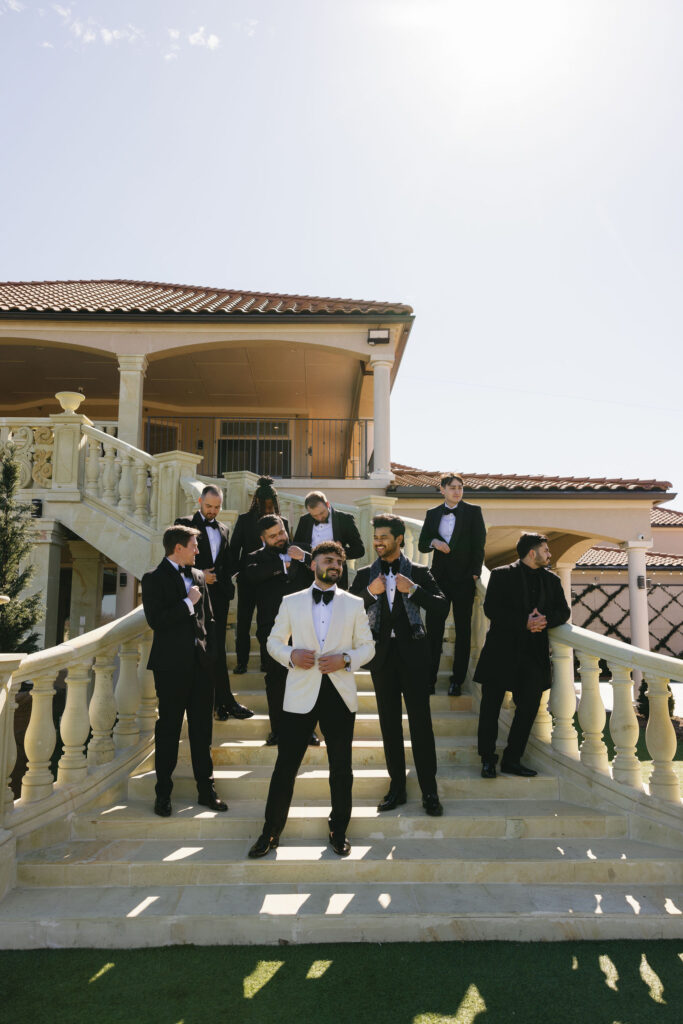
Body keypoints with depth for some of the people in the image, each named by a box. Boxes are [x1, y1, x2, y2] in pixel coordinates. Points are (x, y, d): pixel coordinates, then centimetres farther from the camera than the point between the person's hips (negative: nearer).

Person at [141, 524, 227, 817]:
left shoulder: (198, 576, 13)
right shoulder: (154, 579, -6)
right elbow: (155, 620, -18)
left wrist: (210, 652, 9)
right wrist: (188, 603, -15)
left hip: (200, 663, 5)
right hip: (171, 666, -5)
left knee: (202, 729, 10)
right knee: (168, 730, 5)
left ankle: (206, 790, 20)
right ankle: (163, 794, 18)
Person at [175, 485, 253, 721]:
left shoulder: (223, 530, 19)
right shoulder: (185, 524, 3)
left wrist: (226, 585, 5)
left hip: (219, 595, 4)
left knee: (216, 649, 5)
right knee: (214, 650, -4)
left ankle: (218, 704, 11)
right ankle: (226, 702, 2)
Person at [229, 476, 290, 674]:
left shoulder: (282, 522, 4)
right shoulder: (245, 520, 2)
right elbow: (234, 548, 3)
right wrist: (234, 571, -6)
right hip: (248, 578, 0)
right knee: (243, 621, 2)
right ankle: (242, 662, 11)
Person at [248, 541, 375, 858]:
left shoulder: (354, 604, 9)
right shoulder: (291, 602, 8)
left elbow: (367, 646, 9)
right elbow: (274, 641, 10)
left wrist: (345, 659, -11)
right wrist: (291, 655, -10)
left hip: (340, 693, 1)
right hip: (301, 694, -1)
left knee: (341, 767, 10)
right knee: (285, 765, 1)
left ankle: (338, 831, 27)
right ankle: (271, 832, 18)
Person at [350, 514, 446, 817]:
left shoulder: (418, 572, 5)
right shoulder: (365, 574, 9)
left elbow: (441, 606, -3)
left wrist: (413, 589, -16)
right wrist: (370, 592, -13)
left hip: (412, 651, -2)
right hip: (382, 653, 2)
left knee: (421, 721, -3)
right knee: (389, 722, 8)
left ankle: (429, 791, 5)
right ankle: (396, 787, 18)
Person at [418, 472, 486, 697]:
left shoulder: (473, 512, 1)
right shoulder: (432, 514, 9)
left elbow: (479, 544, -1)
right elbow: (422, 544, 10)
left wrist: (474, 573, -8)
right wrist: (434, 542, -11)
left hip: (463, 577, -2)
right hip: (439, 576, 2)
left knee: (463, 629, 4)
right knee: (433, 627, 1)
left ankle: (457, 680, 13)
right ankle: (430, 678, 9)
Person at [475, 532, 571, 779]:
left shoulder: (551, 580, 14)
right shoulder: (502, 575, -1)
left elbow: (563, 611, 9)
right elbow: (491, 609, -10)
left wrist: (545, 619, -13)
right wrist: (524, 622, -19)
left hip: (534, 653, 4)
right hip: (501, 650, -4)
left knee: (530, 705, 1)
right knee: (491, 705, 0)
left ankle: (512, 759, 12)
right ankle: (487, 760, 11)